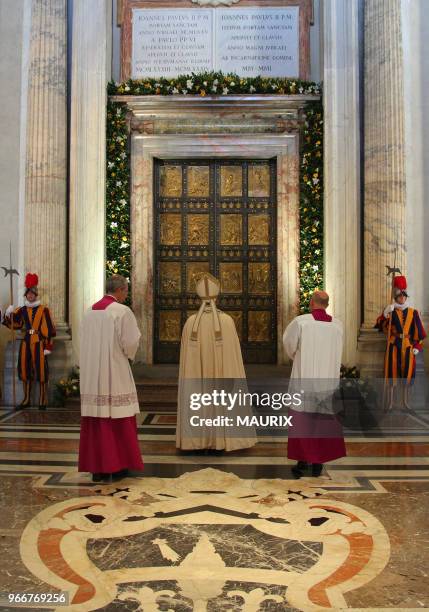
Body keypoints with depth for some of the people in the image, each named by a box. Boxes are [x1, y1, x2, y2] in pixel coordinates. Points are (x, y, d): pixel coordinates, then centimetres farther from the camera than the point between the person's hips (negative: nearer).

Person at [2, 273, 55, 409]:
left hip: (39, 344, -5)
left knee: (41, 371, -3)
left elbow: (49, 330, -5)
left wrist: (48, 346, -10)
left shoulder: (44, 310, -3)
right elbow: (14, 324, 6)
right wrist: (8, 314, -13)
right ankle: (27, 399, 18)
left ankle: (43, 401, 5)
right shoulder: (22, 310, 9)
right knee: (25, 370, 8)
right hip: (26, 343, 5)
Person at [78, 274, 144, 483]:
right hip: (115, 374, -6)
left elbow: (84, 343, 13)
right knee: (118, 420, 4)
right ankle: (117, 466, 10)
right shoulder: (122, 311, -11)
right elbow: (131, 342, -12)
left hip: (91, 375, 6)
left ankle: (96, 467, 14)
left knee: (95, 421, 9)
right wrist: (128, 355, 9)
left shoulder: (90, 311, 7)